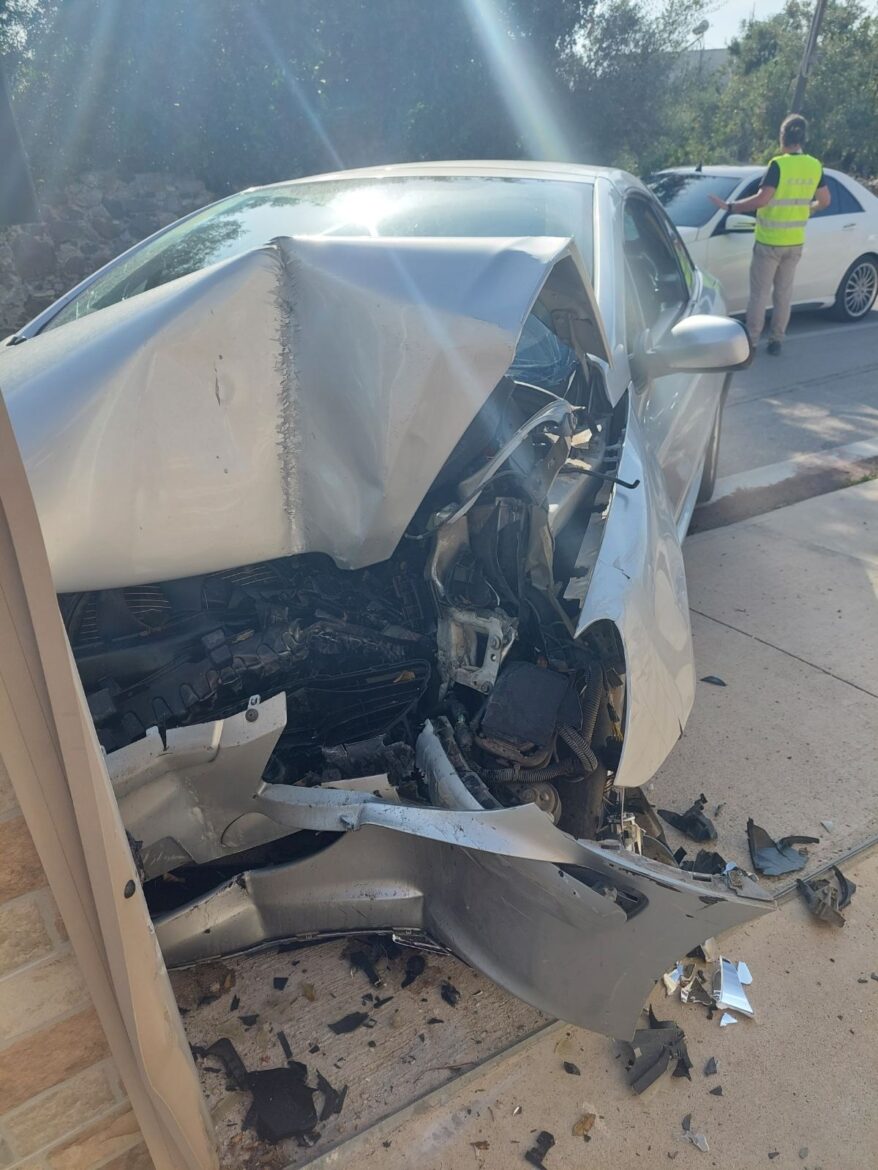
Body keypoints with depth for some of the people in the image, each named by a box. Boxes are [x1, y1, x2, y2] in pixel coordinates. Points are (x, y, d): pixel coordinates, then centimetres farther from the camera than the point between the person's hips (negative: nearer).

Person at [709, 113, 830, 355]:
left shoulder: (779, 164, -16)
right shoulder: (815, 166, 4)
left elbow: (761, 199, -24)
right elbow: (824, 201, 12)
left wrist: (730, 206, -17)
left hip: (769, 242, -5)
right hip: (795, 242, 6)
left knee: (760, 293, 0)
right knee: (784, 292, 12)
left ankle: (751, 341, 3)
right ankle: (776, 340, 16)